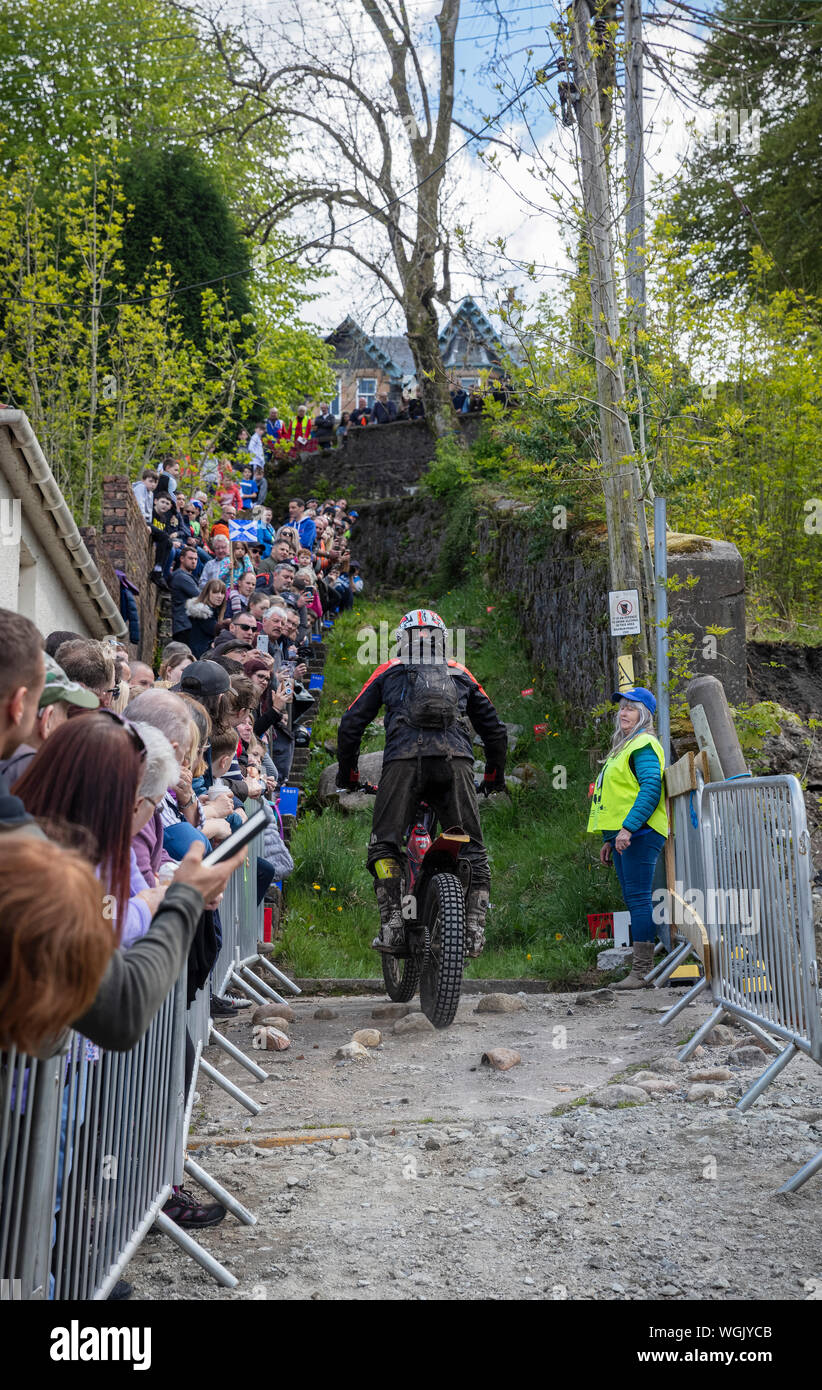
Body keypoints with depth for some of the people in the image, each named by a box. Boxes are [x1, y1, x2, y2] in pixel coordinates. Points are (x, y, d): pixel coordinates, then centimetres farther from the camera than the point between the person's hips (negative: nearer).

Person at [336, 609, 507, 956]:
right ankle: (475, 925, -4)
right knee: (471, 849, 10)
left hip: (404, 761, -1)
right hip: (456, 760, 2)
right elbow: (495, 729, 32)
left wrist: (347, 775, 32)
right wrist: (494, 778, 44)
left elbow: (351, 725, 21)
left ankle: (392, 924, -10)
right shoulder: (460, 674, 30)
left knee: (384, 845, 6)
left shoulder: (389, 671, 26)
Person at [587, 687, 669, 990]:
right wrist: (609, 839, 24)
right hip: (622, 834, 10)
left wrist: (628, 828, -26)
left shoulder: (644, 745, -6)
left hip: (639, 832, -10)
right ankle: (641, 968, 11)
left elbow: (651, 789, -19)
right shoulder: (625, 747, 25)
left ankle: (642, 971, -13)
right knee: (633, 900, 9)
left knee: (638, 898, -12)